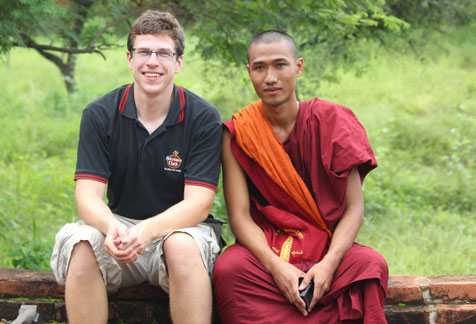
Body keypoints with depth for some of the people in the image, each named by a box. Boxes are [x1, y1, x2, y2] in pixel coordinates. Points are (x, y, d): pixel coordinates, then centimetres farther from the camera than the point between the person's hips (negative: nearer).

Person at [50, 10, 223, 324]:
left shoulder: (204, 118, -6)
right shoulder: (100, 114, -1)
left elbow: (198, 204, -13)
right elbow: (88, 195, -8)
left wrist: (147, 230, -33)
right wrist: (112, 228, -33)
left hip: (181, 228, -2)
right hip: (119, 225, 2)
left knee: (182, 245, -36)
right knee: (80, 243, -30)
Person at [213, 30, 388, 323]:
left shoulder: (329, 121, 0)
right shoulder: (237, 134, 1)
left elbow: (354, 207, -4)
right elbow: (239, 215, -6)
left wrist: (329, 262, -22)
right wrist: (275, 266, -24)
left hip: (328, 247, 0)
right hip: (266, 248, 0)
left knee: (371, 264, -31)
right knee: (227, 269, -32)